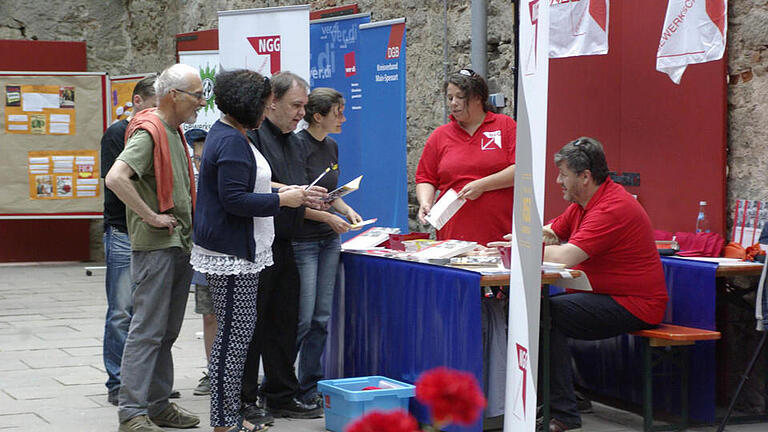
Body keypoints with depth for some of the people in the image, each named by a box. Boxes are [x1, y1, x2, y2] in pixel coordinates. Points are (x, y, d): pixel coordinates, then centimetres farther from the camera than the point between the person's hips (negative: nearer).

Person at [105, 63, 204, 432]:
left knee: (167, 331, 13)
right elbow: (115, 178, -28)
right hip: (155, 246, -9)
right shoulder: (148, 132, -14)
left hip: (179, 245, 9)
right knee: (148, 330, -8)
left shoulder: (174, 132, 17)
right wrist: (152, 217, -23)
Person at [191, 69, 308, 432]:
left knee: (235, 333, 13)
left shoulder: (226, 135, 17)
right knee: (234, 334, -6)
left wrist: (281, 192, 15)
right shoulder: (231, 142, -17)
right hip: (231, 253, -11)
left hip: (237, 251, 11)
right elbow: (235, 200, -22)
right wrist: (282, 200, -14)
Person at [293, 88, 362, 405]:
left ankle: (310, 388, 14)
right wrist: (328, 217, -16)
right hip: (301, 241, -8)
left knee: (321, 318, 7)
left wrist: (346, 210, 6)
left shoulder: (331, 147, 12)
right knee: (302, 319, -7)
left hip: (329, 241, 8)